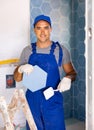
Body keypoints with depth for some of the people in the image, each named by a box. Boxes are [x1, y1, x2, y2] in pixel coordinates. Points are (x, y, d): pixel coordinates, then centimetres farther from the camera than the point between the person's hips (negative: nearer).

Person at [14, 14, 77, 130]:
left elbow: (72, 72, 3)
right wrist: (21, 69, -17)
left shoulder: (61, 50, -4)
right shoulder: (27, 51, 2)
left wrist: (68, 78, -20)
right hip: (33, 101, 2)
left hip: (53, 101, -2)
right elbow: (17, 78, 5)